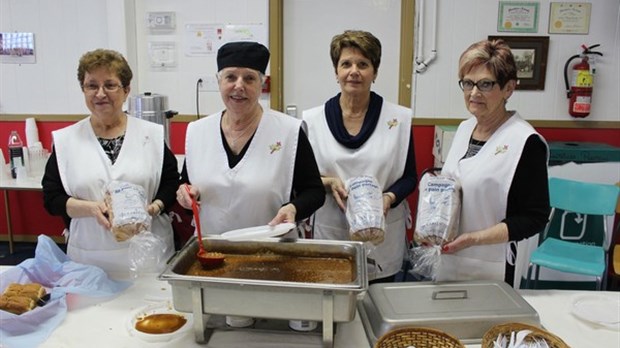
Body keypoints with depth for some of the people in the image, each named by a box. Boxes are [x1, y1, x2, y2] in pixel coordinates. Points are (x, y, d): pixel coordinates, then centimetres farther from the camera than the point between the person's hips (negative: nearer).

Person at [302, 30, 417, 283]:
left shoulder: (399, 118, 1)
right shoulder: (312, 119, 2)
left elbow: (409, 177, 5)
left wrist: (389, 198, -14)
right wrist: (327, 182, -14)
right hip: (330, 236, 0)